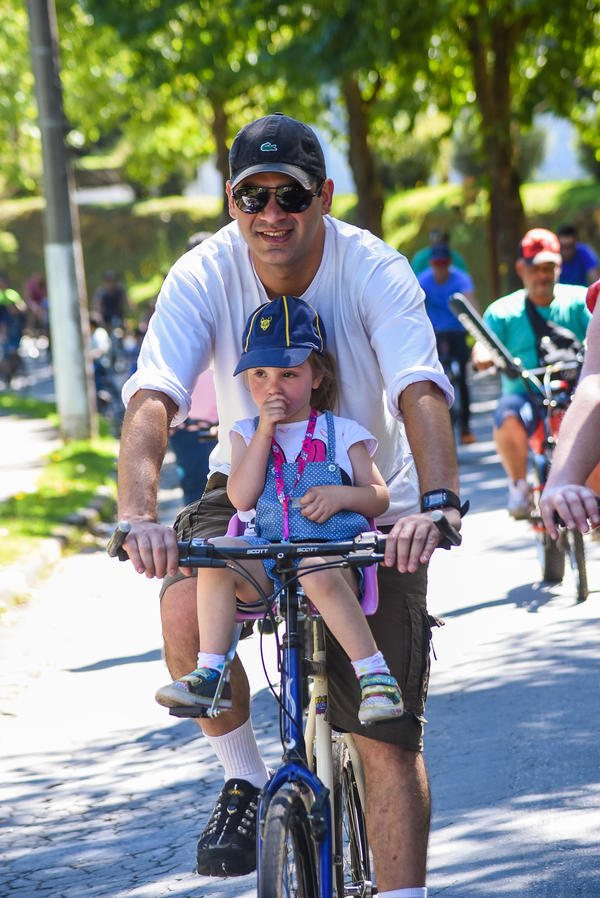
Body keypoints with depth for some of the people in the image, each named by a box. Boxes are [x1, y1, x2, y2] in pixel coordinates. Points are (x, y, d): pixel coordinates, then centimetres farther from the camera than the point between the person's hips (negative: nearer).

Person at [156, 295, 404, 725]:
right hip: (267, 555, 3)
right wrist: (265, 432, -7)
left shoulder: (341, 433, 8)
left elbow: (380, 496, 8)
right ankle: (209, 674, -22)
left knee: (316, 572, -38)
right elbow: (241, 497, -3)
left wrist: (342, 495, -12)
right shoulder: (247, 434, 13)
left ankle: (377, 677, -29)